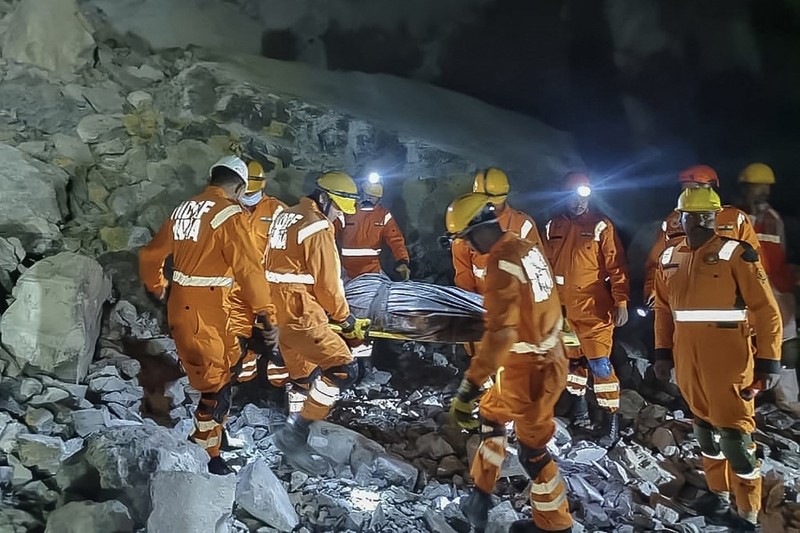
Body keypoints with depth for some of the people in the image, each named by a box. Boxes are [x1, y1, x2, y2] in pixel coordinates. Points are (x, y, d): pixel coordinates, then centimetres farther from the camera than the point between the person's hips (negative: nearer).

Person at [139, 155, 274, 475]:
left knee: (205, 375, 20)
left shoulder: (184, 209, 11)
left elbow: (150, 256, 19)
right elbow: (248, 268, -18)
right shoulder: (228, 214, -12)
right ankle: (207, 459, 7)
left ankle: (202, 439, 31)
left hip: (179, 308, 8)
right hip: (205, 314, -8)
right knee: (217, 387, 0)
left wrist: (158, 288, 35)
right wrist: (263, 312, -11)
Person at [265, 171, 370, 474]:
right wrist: (348, 321, 0)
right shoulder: (318, 227, -14)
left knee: (302, 376, 20)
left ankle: (294, 443, 29)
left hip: (278, 311, 10)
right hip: (301, 315, -10)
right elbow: (327, 285, -12)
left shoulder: (285, 217, 15)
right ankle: (294, 434, -9)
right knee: (344, 369, -12)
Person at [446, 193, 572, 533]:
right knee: (491, 413, 23)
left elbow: (499, 334, -33)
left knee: (532, 450, 8)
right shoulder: (527, 248, 2)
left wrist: (469, 388, -36)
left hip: (529, 370, -9)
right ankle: (481, 494, 36)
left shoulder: (502, 265, -25)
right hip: (547, 357, 9)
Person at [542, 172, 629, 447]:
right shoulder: (553, 227, 8)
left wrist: (621, 302, -12)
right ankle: (578, 407, 31)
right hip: (562, 308, 4)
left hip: (594, 309, -4)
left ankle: (611, 420, 3)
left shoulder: (601, 226, -4)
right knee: (572, 359, 15)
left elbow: (616, 267, -7)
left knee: (600, 364, -6)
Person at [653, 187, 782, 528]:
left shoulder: (735, 254, -8)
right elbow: (663, 310, 16)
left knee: (735, 435, -2)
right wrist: (663, 352, 14)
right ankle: (719, 494, 35)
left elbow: (765, 310, -9)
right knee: (705, 428, 17)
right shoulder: (669, 259, 8)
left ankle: (748, 514, 11)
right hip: (688, 362, 6)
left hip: (729, 363, -5)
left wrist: (769, 360, -12)